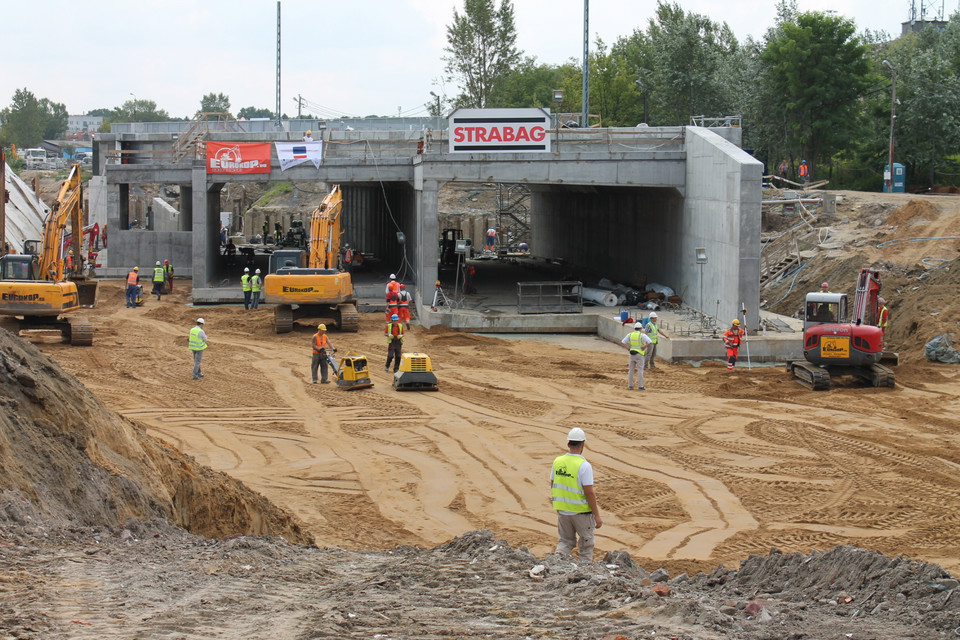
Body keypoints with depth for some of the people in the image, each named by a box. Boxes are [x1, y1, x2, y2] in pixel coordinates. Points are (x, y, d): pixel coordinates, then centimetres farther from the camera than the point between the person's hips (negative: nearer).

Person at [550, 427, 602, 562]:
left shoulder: (557, 461, -2)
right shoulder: (584, 465, -19)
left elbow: (552, 485, 8)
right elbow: (589, 493, -19)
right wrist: (597, 516, -12)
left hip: (562, 510, 5)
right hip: (581, 511, -5)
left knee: (565, 541, 18)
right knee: (586, 543, 12)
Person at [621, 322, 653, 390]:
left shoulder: (630, 335, 3)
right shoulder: (642, 335, -11)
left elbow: (622, 342, 1)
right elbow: (649, 341, -25)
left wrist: (628, 349, 3)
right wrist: (644, 347, -11)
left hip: (632, 354, 4)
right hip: (639, 354, -4)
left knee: (631, 370, 11)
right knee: (640, 370, 1)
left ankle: (630, 385, 11)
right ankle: (640, 386, 0)